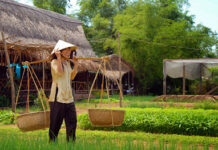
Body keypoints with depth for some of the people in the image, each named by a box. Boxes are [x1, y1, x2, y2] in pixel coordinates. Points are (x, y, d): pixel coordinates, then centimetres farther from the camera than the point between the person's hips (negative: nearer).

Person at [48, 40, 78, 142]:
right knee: (55, 123, -1)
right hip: (57, 97, -7)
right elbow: (60, 72, -23)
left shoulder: (67, 62, 17)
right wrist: (59, 57, -18)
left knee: (72, 122, 5)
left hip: (69, 98, 7)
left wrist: (75, 65, 16)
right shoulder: (54, 62, -5)